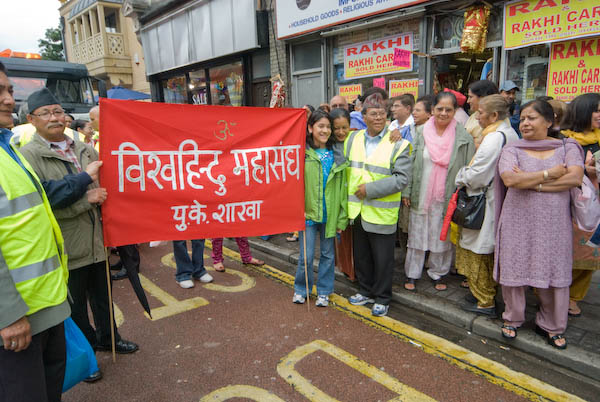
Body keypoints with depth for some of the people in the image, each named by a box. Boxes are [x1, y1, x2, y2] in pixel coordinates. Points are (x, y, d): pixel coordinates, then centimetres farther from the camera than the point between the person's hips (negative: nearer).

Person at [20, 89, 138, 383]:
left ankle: (107, 337, 42)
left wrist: (103, 195, -4)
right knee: (76, 305, 11)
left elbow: (105, 183, 18)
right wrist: (85, 200, -21)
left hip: (97, 241, 5)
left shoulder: (85, 150, 8)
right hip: (67, 248, -5)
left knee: (102, 296, 21)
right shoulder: (28, 156, -10)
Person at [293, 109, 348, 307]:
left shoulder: (337, 155, 3)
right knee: (306, 256, 4)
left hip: (330, 214, 3)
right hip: (308, 213, -2)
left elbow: (343, 187, 3)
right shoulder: (303, 153, -4)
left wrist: (342, 217, -1)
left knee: (328, 254, 13)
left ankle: (323, 292, 30)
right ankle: (301, 289, 27)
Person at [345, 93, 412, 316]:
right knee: (361, 255, 18)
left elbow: (402, 178, -15)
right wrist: (348, 194, 5)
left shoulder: (398, 144, -9)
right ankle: (366, 291, 37)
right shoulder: (352, 139, 6)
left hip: (382, 213, -5)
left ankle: (382, 298, 26)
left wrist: (371, 188, -19)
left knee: (382, 259, 7)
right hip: (357, 211, 5)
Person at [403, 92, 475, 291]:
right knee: (417, 235, 9)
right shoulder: (421, 132, 0)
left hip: (447, 198, 0)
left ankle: (438, 273, 28)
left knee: (442, 237, 10)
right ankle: (412, 274, 22)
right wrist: (406, 191, -2)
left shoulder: (463, 137, -2)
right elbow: (410, 163, 1)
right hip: (421, 196, 1)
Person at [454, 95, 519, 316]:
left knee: (478, 252, 3)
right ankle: (489, 293, 33)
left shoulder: (493, 138, -21)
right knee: (491, 252, 19)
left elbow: (476, 175, -22)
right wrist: (466, 177, 12)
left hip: (484, 204, -9)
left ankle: (484, 302, 15)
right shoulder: (511, 134, 9)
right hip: (500, 201, 9)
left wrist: (460, 178, -2)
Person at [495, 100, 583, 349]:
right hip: (518, 223, -1)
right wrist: (548, 174, -12)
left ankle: (551, 326, 29)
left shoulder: (568, 147, 5)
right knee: (514, 271, 8)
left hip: (554, 224, 1)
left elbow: (575, 178, -13)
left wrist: (531, 181, -15)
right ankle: (512, 319, 29)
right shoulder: (512, 149, 1)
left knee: (554, 274, 9)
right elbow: (509, 179, -17)